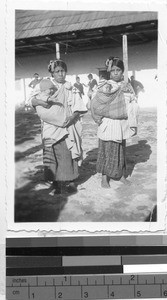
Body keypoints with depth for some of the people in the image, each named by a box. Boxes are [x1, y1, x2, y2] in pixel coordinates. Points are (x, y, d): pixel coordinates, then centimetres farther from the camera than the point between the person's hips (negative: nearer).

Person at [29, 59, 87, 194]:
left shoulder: (71, 88, 8)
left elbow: (78, 107, 5)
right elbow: (32, 100, -2)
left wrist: (73, 116, -13)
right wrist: (41, 102, -22)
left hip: (68, 126, 1)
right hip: (52, 126, -1)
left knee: (69, 153, -1)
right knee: (54, 154, -4)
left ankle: (69, 181, 9)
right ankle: (55, 182, 4)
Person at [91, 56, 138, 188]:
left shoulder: (127, 87, 5)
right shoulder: (105, 87, -6)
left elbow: (133, 106, 7)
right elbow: (95, 104, -10)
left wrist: (133, 125, 4)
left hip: (122, 125, 4)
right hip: (109, 124, -4)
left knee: (121, 151, 13)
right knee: (107, 151, 0)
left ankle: (121, 175, 26)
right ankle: (104, 178, 10)